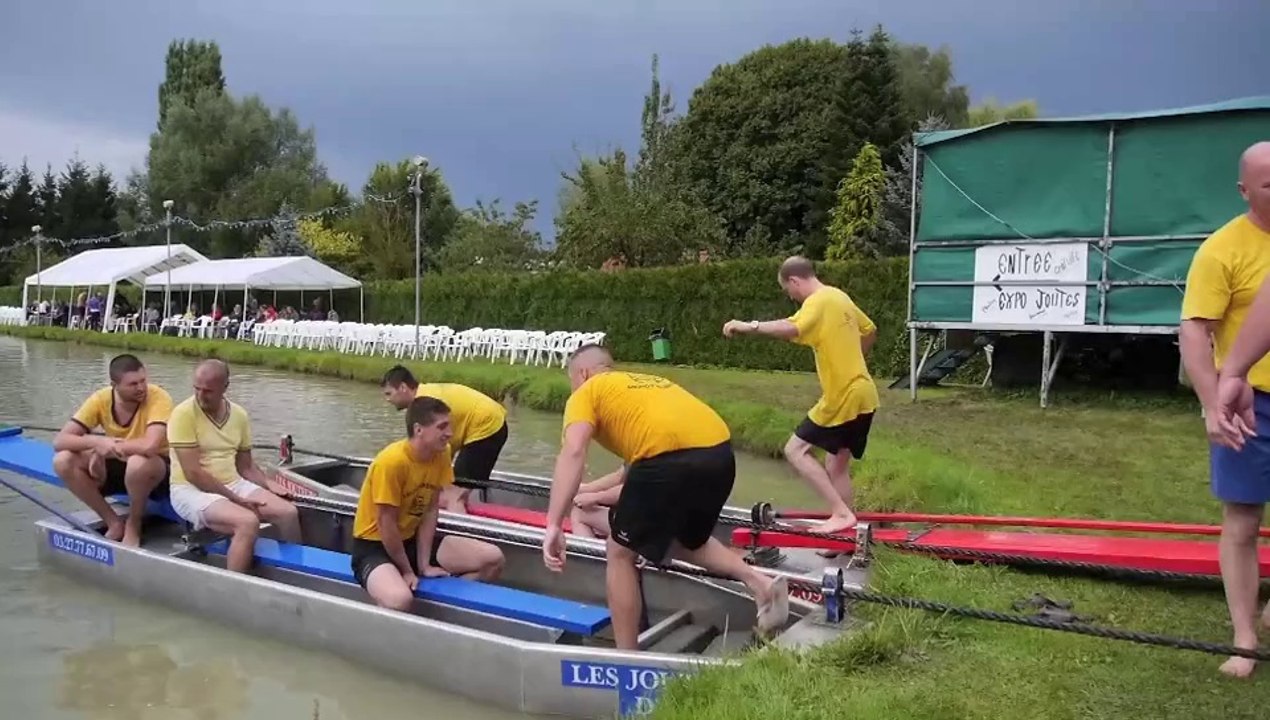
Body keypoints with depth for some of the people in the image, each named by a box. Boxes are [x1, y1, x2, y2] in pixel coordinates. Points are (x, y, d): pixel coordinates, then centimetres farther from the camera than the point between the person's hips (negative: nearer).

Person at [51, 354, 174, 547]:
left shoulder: (158, 397, -24)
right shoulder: (101, 399, -11)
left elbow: (150, 446, -39)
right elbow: (59, 441, -14)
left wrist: (106, 448, -25)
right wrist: (97, 441, -32)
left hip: (157, 471, -5)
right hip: (120, 466, 5)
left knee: (138, 462, -39)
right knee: (63, 461, -16)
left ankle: (133, 525, -9)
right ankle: (114, 523, -4)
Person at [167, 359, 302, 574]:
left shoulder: (240, 415, 4)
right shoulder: (183, 414, -14)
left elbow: (246, 467, 12)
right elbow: (193, 473, -18)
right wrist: (236, 499, -19)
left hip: (234, 485, 6)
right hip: (191, 490, -6)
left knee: (288, 513, -11)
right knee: (248, 522, -30)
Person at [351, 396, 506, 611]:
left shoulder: (441, 453, -7)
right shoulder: (391, 462, -26)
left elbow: (430, 511, -4)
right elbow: (386, 524, -20)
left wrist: (424, 564, -7)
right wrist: (407, 571, -11)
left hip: (412, 539, 7)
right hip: (374, 545, -7)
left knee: (493, 559, -7)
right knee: (400, 600, -39)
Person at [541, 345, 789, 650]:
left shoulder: (587, 393, 16)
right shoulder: (646, 383, 36)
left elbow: (572, 452, -4)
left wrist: (553, 525, -9)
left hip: (670, 458, -7)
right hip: (720, 453, 7)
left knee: (620, 553, 15)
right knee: (687, 541, 33)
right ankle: (760, 583, 14)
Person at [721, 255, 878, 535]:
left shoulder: (818, 302, -15)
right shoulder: (839, 297, 14)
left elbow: (791, 328, -36)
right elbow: (870, 332, 27)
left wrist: (749, 326, -33)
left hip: (843, 397, -9)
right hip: (861, 394, 9)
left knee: (796, 449, -3)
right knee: (837, 465, 15)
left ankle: (841, 513, -6)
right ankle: (845, 524, 20)